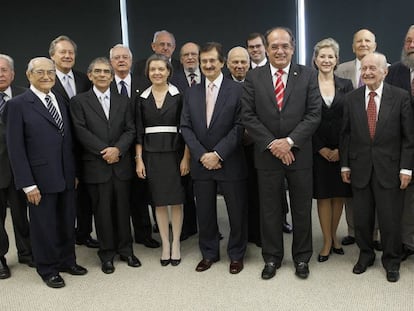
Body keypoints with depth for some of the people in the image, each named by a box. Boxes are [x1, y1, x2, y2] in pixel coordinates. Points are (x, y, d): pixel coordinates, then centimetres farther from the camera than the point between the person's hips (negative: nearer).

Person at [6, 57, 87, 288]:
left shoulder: (61, 102, 10)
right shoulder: (18, 104, -7)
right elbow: (15, 147, -10)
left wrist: (75, 172, 10)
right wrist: (28, 183, -13)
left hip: (67, 177, 5)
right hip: (41, 178, -5)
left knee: (68, 221, 14)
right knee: (44, 224, 9)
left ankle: (67, 260, 34)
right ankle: (48, 269, 27)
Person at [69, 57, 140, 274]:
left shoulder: (123, 102, 12)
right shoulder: (79, 101, 3)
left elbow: (130, 130, 4)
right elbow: (81, 132, -7)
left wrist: (118, 149, -13)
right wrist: (105, 151, -14)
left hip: (121, 165, 3)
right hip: (96, 165, -2)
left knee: (123, 209, 9)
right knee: (102, 211, 6)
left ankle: (126, 250, 24)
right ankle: (107, 254, 20)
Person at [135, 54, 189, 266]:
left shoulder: (178, 96, -1)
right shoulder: (142, 98, 6)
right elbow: (139, 131, 6)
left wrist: (186, 157, -9)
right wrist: (138, 159, 1)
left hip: (174, 153, -2)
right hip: (151, 154, 2)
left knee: (176, 200, 3)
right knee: (159, 201, 7)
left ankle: (176, 243, 17)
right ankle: (165, 244, 19)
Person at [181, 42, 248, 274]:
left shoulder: (237, 90, -3)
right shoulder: (191, 93, 9)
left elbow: (239, 127, -9)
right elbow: (186, 127, 4)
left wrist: (218, 154, -15)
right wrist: (202, 155, -8)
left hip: (230, 163, -3)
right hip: (201, 163, 3)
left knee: (237, 212, 7)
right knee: (205, 212, 12)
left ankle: (237, 255, 26)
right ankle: (209, 253, 30)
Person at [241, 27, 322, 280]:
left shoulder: (308, 75, 0)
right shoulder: (254, 77, 1)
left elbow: (314, 114, -5)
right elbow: (248, 116, -4)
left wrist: (290, 141, -15)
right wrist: (272, 143, -12)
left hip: (300, 154, 0)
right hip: (267, 155, 0)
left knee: (302, 210, 11)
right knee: (269, 210, 11)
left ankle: (302, 258, 29)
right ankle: (272, 258, 28)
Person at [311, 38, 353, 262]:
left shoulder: (346, 85, 4)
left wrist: (341, 149, -8)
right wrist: (322, 149, -8)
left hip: (341, 150, 2)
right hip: (318, 150, -2)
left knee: (339, 195, 9)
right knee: (323, 196, 4)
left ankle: (333, 236, 26)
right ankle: (328, 241, 16)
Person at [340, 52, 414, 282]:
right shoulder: (352, 98, 4)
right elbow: (346, 134, 7)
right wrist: (345, 165, 4)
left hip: (389, 168, -2)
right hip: (360, 168, 2)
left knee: (391, 218, 6)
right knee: (362, 218, 10)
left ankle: (392, 261, 26)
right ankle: (366, 255, 31)